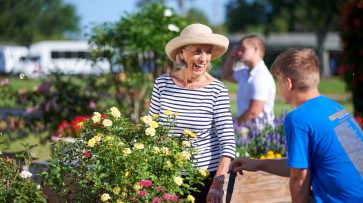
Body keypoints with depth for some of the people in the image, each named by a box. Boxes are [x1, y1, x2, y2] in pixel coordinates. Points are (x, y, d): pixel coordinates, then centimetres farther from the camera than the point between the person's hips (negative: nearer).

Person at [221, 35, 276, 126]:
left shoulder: (261, 77, -15)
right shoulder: (245, 73, 13)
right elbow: (226, 76, 32)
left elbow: (253, 112, -19)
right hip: (247, 125, 8)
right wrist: (232, 57, 16)